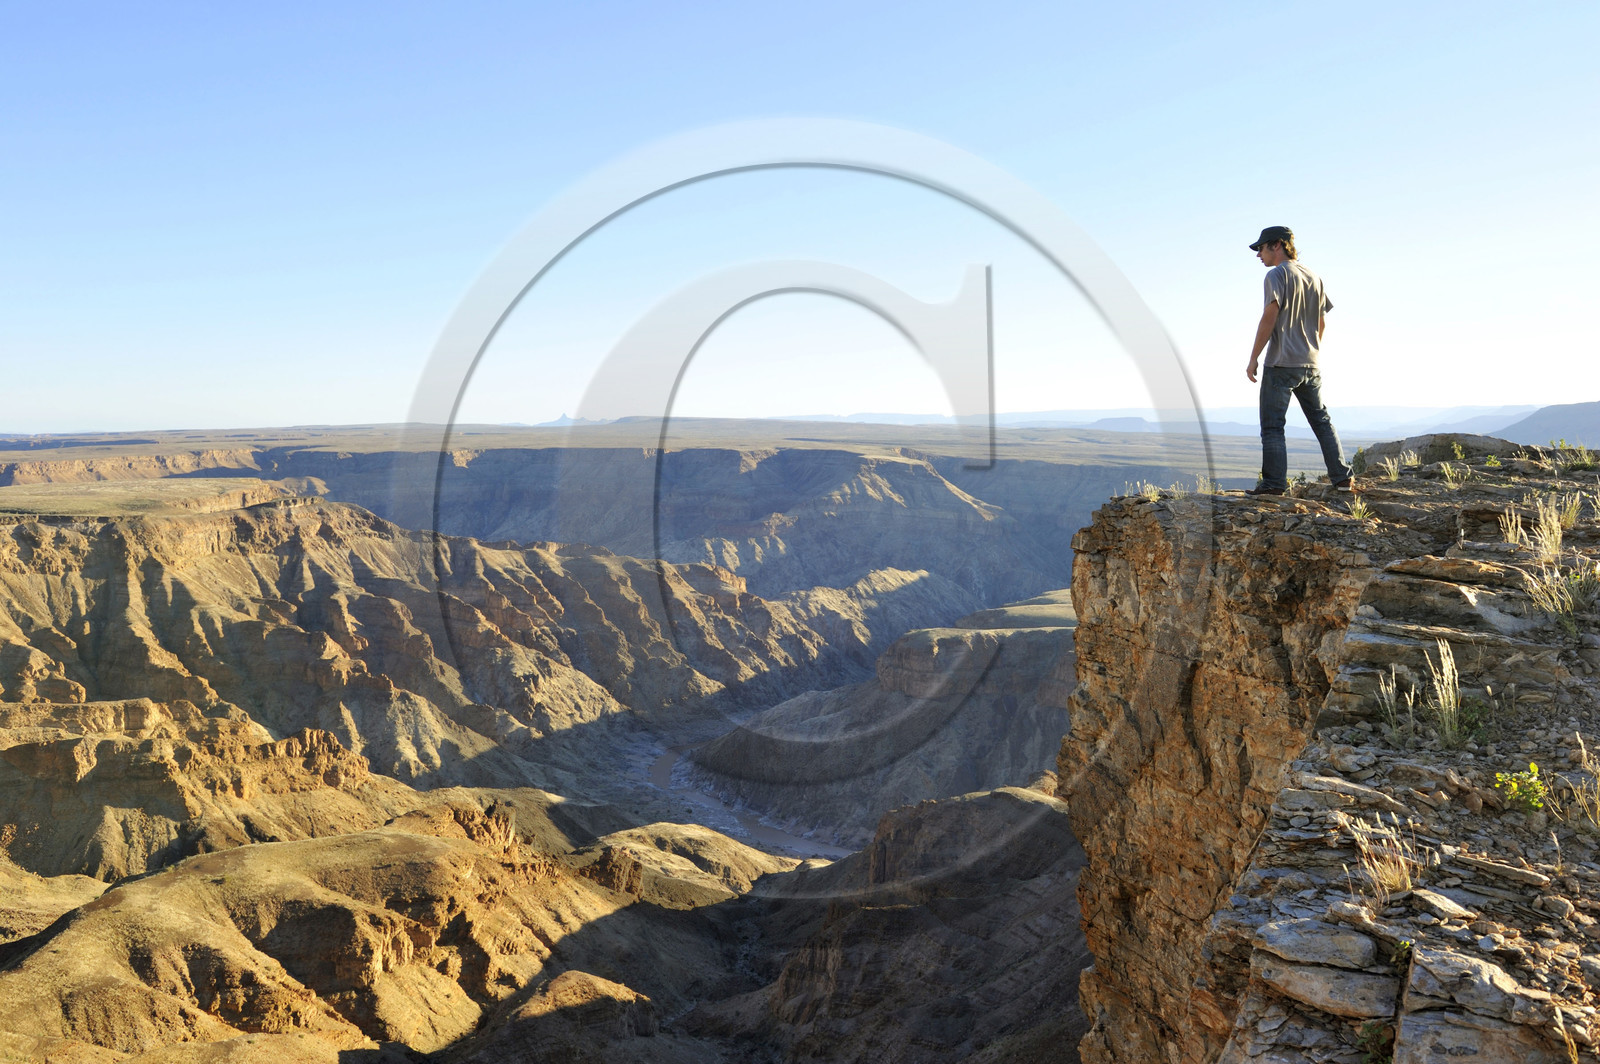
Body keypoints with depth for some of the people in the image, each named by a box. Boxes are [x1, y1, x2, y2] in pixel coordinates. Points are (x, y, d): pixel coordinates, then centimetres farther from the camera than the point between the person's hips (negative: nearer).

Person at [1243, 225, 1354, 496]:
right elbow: (1321, 323, 16)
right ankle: (1342, 477, 16)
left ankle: (1274, 482, -6)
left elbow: (1270, 317, -16)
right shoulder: (1314, 278, 14)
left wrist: (1253, 358, -13)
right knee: (1322, 420, 15)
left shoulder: (1277, 275, -7)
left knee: (1272, 426, -3)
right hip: (1310, 365, 7)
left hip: (1281, 364, -7)